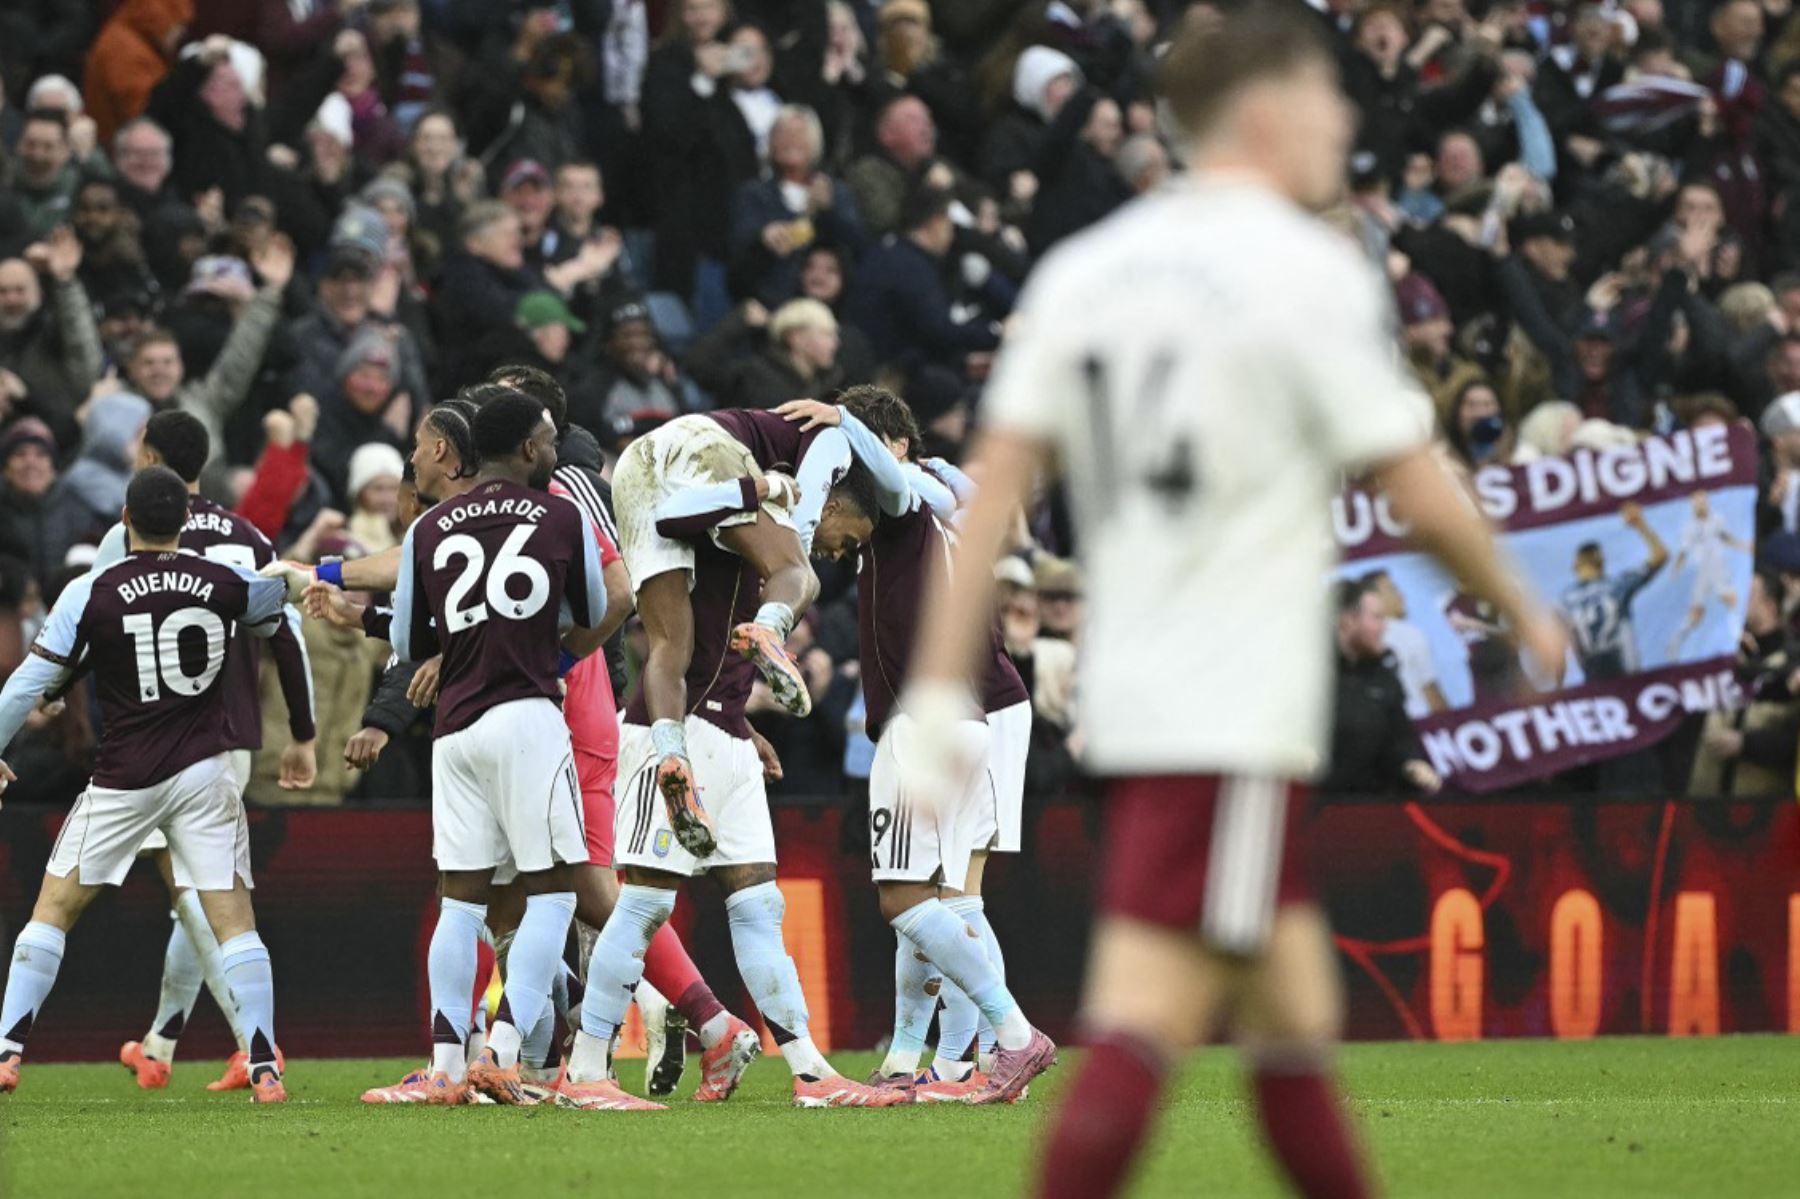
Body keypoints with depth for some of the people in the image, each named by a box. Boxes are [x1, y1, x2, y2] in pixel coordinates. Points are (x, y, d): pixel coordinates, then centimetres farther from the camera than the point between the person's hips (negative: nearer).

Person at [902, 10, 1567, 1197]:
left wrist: (941, 688, 5)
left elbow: (996, 484, 5)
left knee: (1297, 1025, 16)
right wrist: (1524, 611, 10)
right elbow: (1420, 497, -7)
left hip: (1124, 697, 8)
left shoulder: (1085, 266, 10)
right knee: (1141, 1033, -13)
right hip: (1238, 719, -8)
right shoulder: (1309, 271, -9)